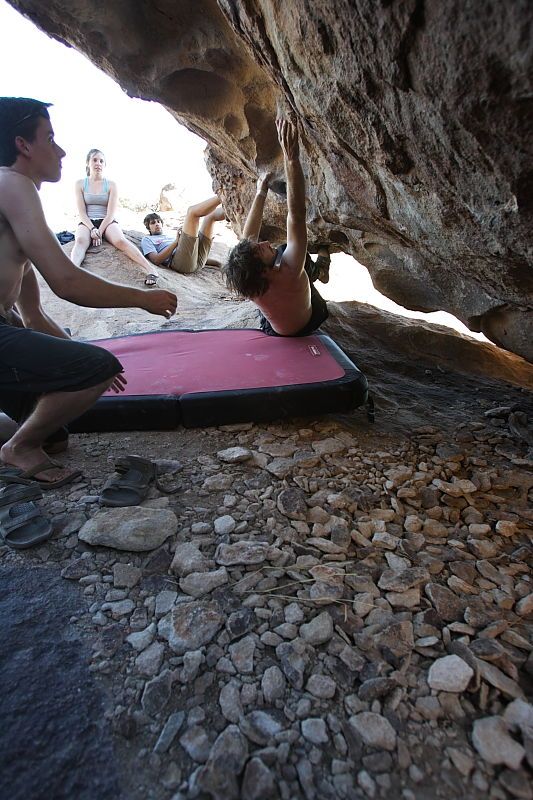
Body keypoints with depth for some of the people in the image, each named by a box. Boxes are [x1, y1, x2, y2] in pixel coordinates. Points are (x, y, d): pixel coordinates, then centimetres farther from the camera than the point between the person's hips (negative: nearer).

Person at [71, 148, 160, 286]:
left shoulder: (111, 184, 7)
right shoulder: (80, 184, 8)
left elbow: (111, 213, -3)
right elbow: (82, 212, 0)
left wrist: (99, 231, -16)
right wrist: (92, 229, -18)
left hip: (107, 222, -1)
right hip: (87, 223, 1)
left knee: (120, 240, -33)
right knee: (81, 240, -34)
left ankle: (150, 270, -53)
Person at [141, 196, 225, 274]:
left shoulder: (170, 236, 43)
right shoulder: (147, 239, 24)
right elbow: (156, 260, 1)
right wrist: (176, 242, -3)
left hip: (198, 258, 7)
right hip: (180, 261, -7)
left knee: (212, 214, 4)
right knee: (192, 211, -13)